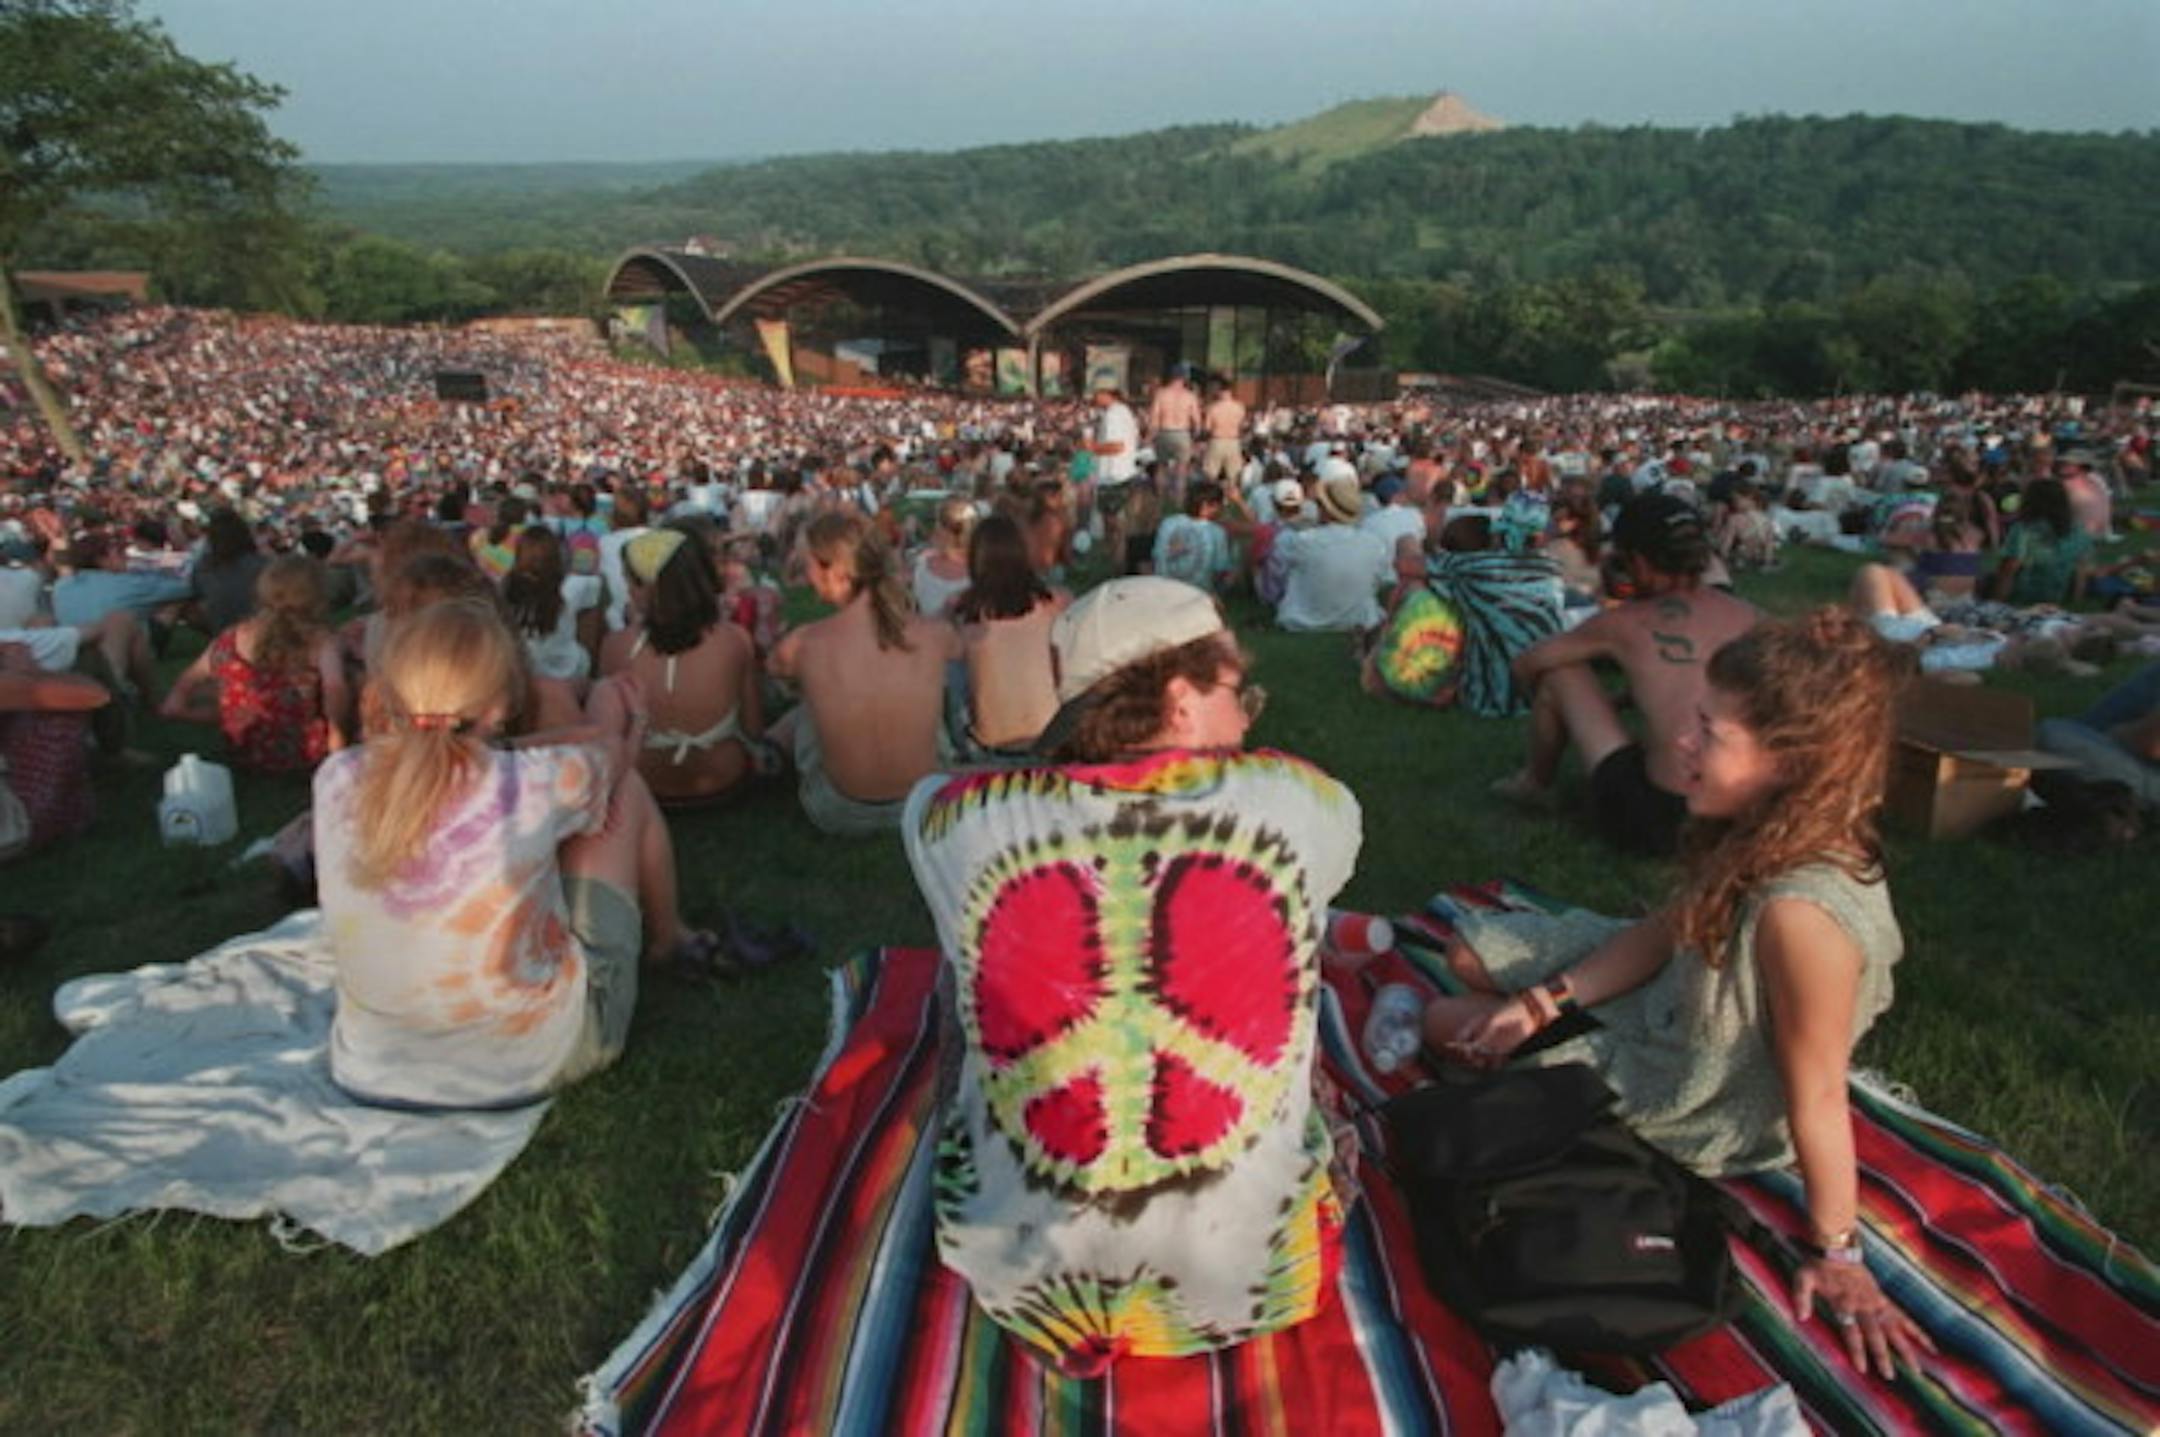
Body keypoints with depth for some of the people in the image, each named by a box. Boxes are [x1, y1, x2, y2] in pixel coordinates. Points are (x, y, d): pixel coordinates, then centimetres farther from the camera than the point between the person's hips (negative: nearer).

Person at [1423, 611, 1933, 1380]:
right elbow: (1664, 932, -3)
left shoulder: (1800, 912, -41)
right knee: (1470, 958, 12)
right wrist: (1546, 1000, -8)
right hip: (1674, 1008, 7)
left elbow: (1817, 1098, -29)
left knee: (1448, 1022, 5)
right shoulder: (1761, 835, -17)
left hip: (1695, 1112, -7)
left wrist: (1836, 1255, -16)